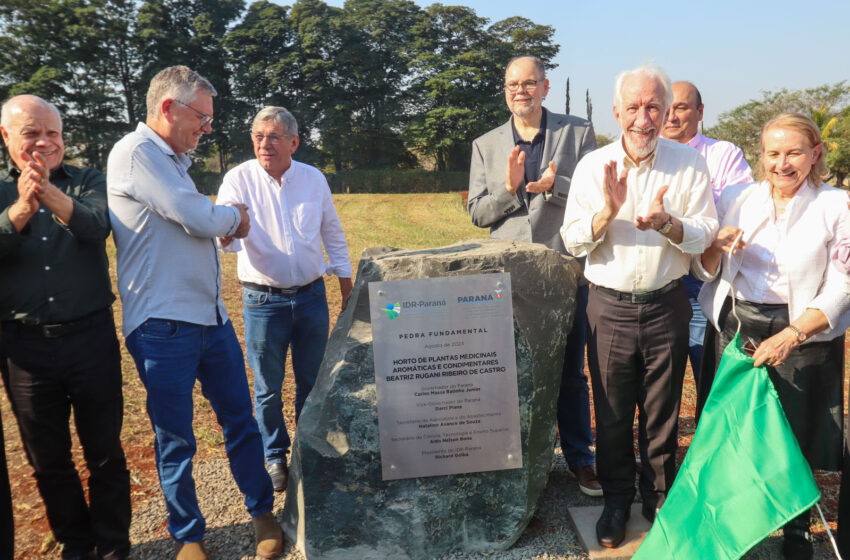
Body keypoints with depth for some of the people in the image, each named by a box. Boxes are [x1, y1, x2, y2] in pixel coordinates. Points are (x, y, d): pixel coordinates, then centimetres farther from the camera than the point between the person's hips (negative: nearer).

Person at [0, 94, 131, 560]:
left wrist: (51, 195, -37)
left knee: (105, 452, 8)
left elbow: (97, 227, -18)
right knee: (47, 460, 13)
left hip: (91, 336, -1)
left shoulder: (88, 181, 3)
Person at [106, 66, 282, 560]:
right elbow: (200, 219, -18)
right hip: (163, 325, -8)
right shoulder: (135, 153, -12)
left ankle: (263, 513, 28)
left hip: (211, 316, 8)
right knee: (176, 438, 7)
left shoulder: (173, 161, 18)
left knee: (240, 418, 13)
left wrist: (227, 220, 6)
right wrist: (233, 215, 3)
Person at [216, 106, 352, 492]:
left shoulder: (314, 178, 3)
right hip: (263, 301, -2)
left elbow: (333, 234, 13)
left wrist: (345, 282, 12)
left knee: (313, 383, 13)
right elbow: (224, 238, -15)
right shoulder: (240, 179, -5)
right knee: (267, 389, 8)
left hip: (311, 297, 2)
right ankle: (275, 457, 28)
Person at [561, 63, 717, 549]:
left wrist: (667, 223, -26)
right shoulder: (594, 166, -2)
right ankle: (617, 499, 31)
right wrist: (607, 212, -23)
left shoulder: (690, 163, -2)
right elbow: (573, 241, -4)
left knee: (662, 413, 13)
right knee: (612, 413, 12)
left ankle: (660, 498, 35)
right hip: (610, 305, 0)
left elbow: (706, 234, -6)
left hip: (667, 305, 0)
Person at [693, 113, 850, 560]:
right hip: (735, 329, 2)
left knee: (795, 437, 7)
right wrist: (716, 247, -14)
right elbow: (704, 272, 8)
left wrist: (790, 336, -19)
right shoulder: (737, 199, 4)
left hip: (803, 337, -2)